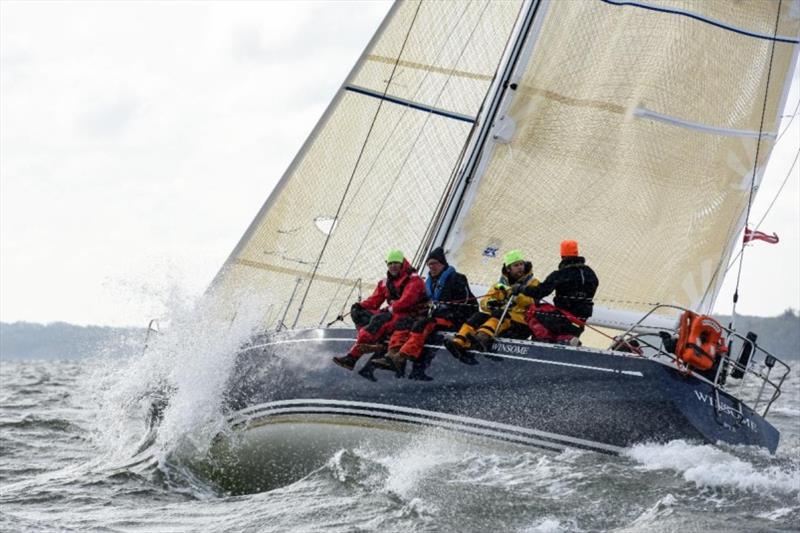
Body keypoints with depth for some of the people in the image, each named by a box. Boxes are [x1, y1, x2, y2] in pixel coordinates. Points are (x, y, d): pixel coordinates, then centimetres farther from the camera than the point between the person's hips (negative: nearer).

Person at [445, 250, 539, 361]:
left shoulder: (532, 283, 9)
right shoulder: (501, 285, 21)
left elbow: (532, 301, -11)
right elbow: (484, 301, 11)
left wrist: (519, 295, -29)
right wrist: (489, 303, -12)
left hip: (521, 323, -5)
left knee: (499, 314, -32)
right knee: (480, 316, -19)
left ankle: (483, 337, -61)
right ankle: (459, 342, -40)